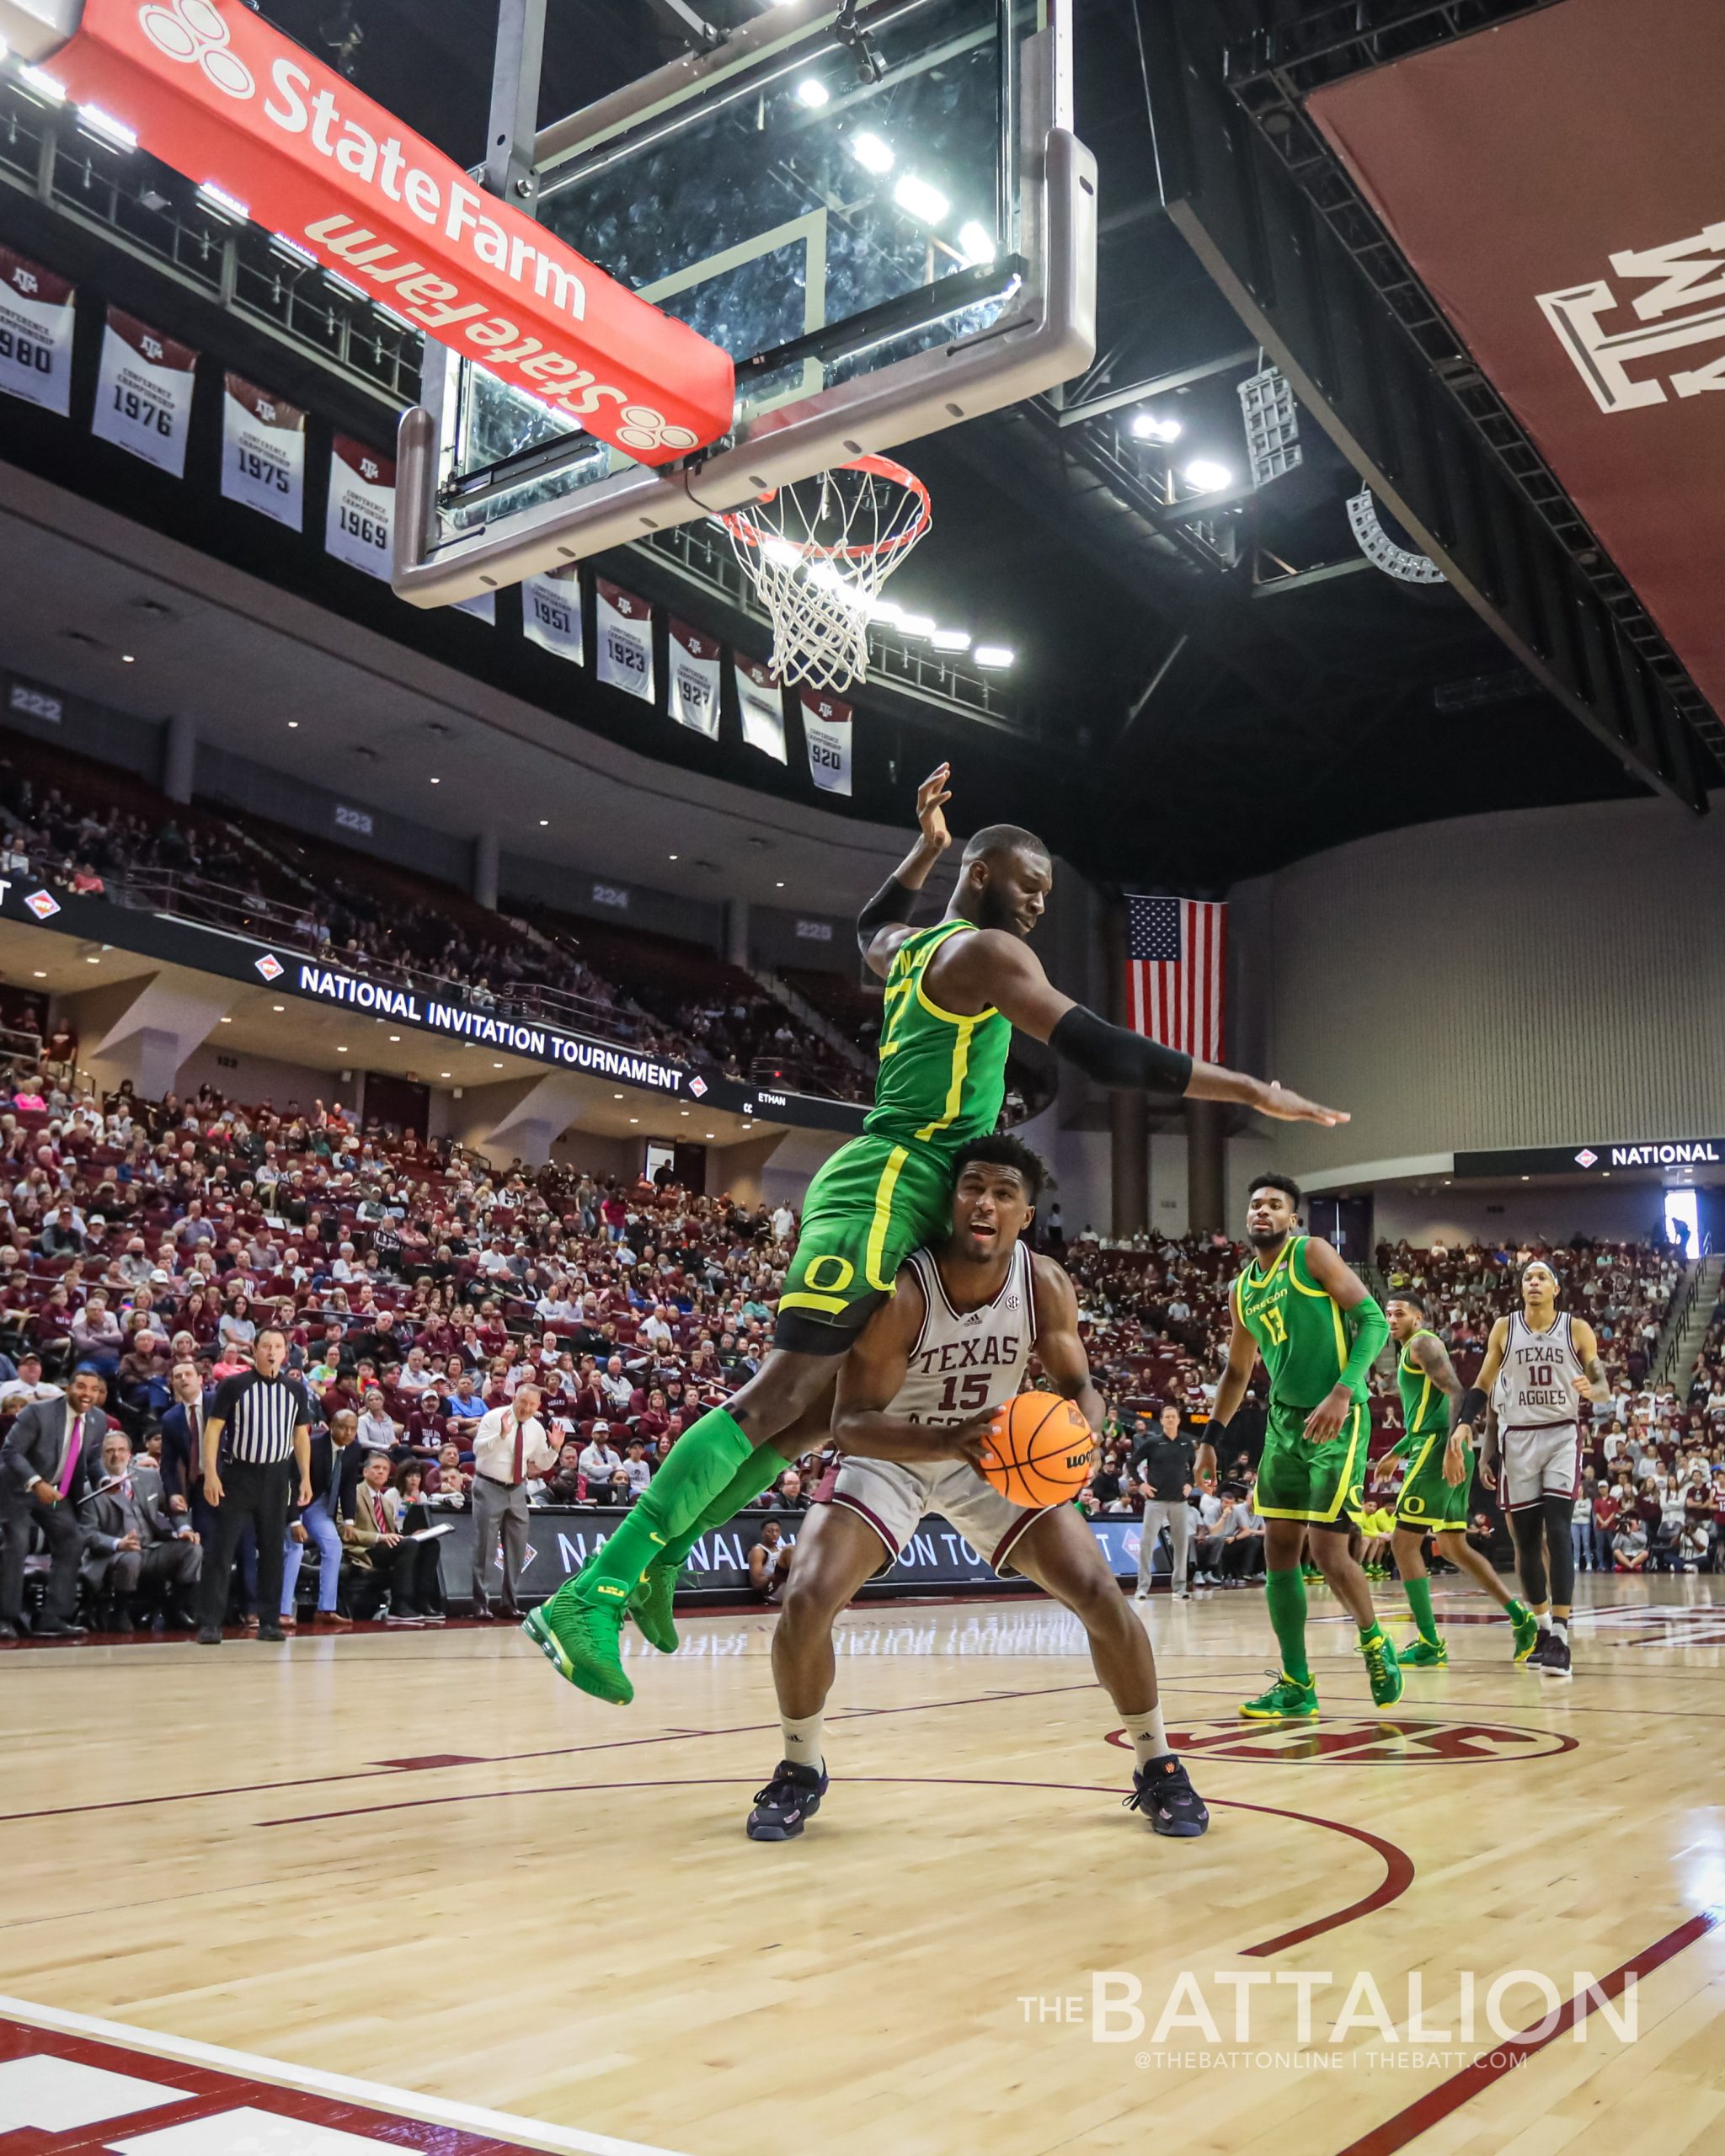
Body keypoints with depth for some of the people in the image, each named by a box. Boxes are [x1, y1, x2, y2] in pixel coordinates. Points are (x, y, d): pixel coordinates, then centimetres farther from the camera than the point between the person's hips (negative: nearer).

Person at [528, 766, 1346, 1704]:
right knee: (781, 1394, -16)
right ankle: (594, 1592, -20)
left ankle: (658, 1555, 11)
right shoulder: (985, 952, -6)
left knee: (828, 1405, 10)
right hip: (889, 1190, -10)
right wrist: (1250, 1089, -15)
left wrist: (924, 848, 47)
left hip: (884, 1190, 10)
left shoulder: (910, 946, 21)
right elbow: (1105, 1052, -17)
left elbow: (872, 927, 49)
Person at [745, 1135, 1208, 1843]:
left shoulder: (1045, 1286, -19)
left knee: (1102, 1597, -9)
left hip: (998, 1454, 3)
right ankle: (801, 1771, 6)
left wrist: (1075, 1423, -34)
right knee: (806, 1602, -21)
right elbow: (850, 1423, -30)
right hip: (889, 1457, -2)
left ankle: (1158, 1768, 14)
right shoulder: (899, 1292, -31)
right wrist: (946, 1441, -49)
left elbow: (1079, 1388, -8)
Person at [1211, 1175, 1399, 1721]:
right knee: (1278, 1551, 4)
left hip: (1336, 1421, -7)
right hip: (1284, 1421, 7)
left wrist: (1342, 1391, -24)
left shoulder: (1313, 1254, -5)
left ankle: (1374, 1641, 20)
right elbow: (1237, 1373, 26)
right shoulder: (1242, 1290, 13)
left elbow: (1373, 1320, -13)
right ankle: (1297, 1688, 12)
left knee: (1327, 1553, -9)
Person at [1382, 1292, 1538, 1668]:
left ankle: (1430, 1644, -7)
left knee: (1403, 1542, -8)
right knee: (1453, 1546, 15)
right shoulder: (1411, 1352, 24)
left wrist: (1453, 1444, -31)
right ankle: (1521, 1618, 14)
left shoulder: (1423, 1343, -5)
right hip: (1435, 1447, 10)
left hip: (1438, 1450, -10)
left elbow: (1456, 1393, -19)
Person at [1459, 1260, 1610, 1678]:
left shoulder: (1577, 1329, -1)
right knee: (1526, 1540, 5)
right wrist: (1464, 1424, -8)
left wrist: (1591, 1389, -23)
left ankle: (1560, 1635, -19)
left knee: (1557, 1530, -17)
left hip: (1562, 1436, -2)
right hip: (1518, 1439, 2)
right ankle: (1542, 1629, 22)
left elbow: (1604, 1388, 1)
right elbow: (1482, 1386, 8)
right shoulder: (1504, 1329, 3)